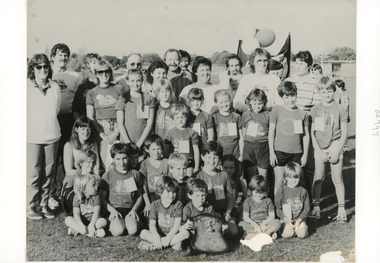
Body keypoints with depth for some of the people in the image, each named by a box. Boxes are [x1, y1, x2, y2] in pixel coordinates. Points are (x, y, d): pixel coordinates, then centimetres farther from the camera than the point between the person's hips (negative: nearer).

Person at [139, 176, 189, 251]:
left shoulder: (178, 204, -3)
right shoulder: (155, 205, -1)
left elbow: (177, 224, -12)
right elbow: (152, 224, -9)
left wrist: (168, 237, -27)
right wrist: (157, 238, -28)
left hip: (173, 234, -1)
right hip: (158, 234, 1)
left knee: (186, 233, -30)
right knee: (143, 233, -24)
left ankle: (153, 245, -31)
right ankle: (174, 243, -28)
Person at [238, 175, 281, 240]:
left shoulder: (268, 201, 5)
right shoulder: (248, 201, 3)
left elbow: (272, 216, 1)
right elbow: (245, 217, -4)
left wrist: (263, 223, -17)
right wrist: (255, 224, -21)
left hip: (265, 224, 1)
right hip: (252, 225, -1)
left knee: (277, 222, -26)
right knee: (241, 224, -30)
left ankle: (253, 235, -31)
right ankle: (269, 233, -32)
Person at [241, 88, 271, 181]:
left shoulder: (267, 115, -2)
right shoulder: (245, 115, 7)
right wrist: (241, 150, 12)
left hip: (263, 146, -2)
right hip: (248, 146, 3)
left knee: (263, 176, 2)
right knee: (249, 175, 9)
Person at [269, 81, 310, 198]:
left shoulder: (302, 113, 5)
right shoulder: (277, 110, -1)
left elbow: (306, 135, 10)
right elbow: (271, 133, 0)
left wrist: (305, 154, 7)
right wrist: (271, 152, -4)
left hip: (296, 153, 2)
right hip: (280, 152, -2)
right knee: (279, 183, 1)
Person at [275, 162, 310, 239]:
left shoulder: (303, 191, 1)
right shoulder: (282, 191, -3)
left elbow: (307, 207, 4)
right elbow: (277, 207, -2)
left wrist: (299, 219, -9)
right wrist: (285, 219, -14)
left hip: (299, 219, 1)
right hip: (286, 219, -1)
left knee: (302, 234, -20)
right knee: (288, 234, -23)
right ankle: (283, 227, 10)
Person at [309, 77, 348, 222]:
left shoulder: (341, 109, -2)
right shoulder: (315, 110, 2)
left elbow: (344, 133, -1)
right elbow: (312, 133, 2)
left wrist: (337, 151, -8)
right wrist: (319, 151, -6)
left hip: (335, 147, -1)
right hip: (319, 147, 1)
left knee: (337, 179, 1)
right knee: (318, 178, 5)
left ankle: (341, 208, 11)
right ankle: (316, 206, 17)